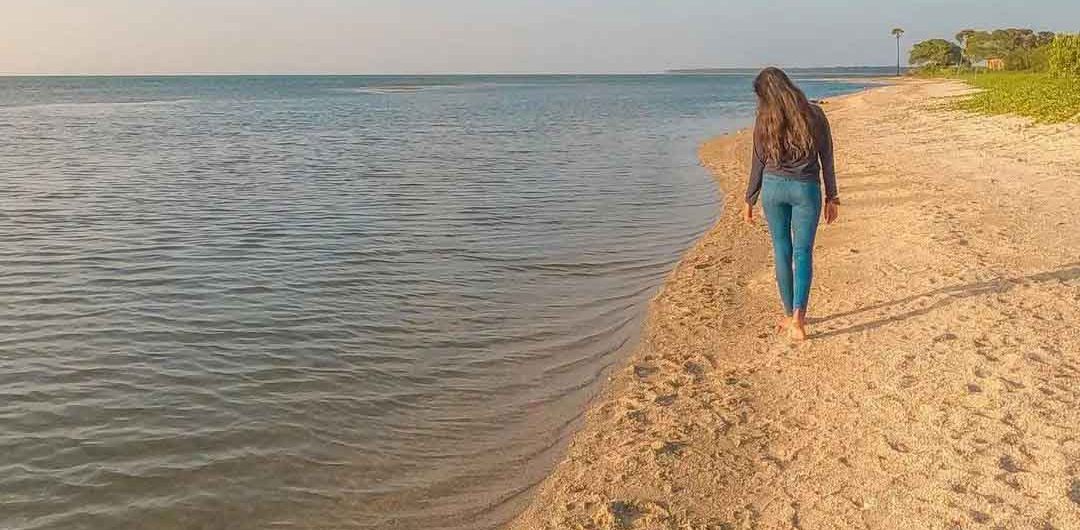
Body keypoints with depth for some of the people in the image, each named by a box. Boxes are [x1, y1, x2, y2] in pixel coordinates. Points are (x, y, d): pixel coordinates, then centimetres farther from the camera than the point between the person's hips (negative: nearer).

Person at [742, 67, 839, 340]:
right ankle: (798, 316, -10)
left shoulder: (765, 121, -4)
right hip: (806, 188, 0)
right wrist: (832, 197, 8)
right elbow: (826, 159, 0)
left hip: (773, 187, 1)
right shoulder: (815, 115, -2)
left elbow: (758, 164, 1)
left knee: (782, 251, 10)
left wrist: (749, 200, 11)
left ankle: (790, 315, 18)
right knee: (803, 253, 3)